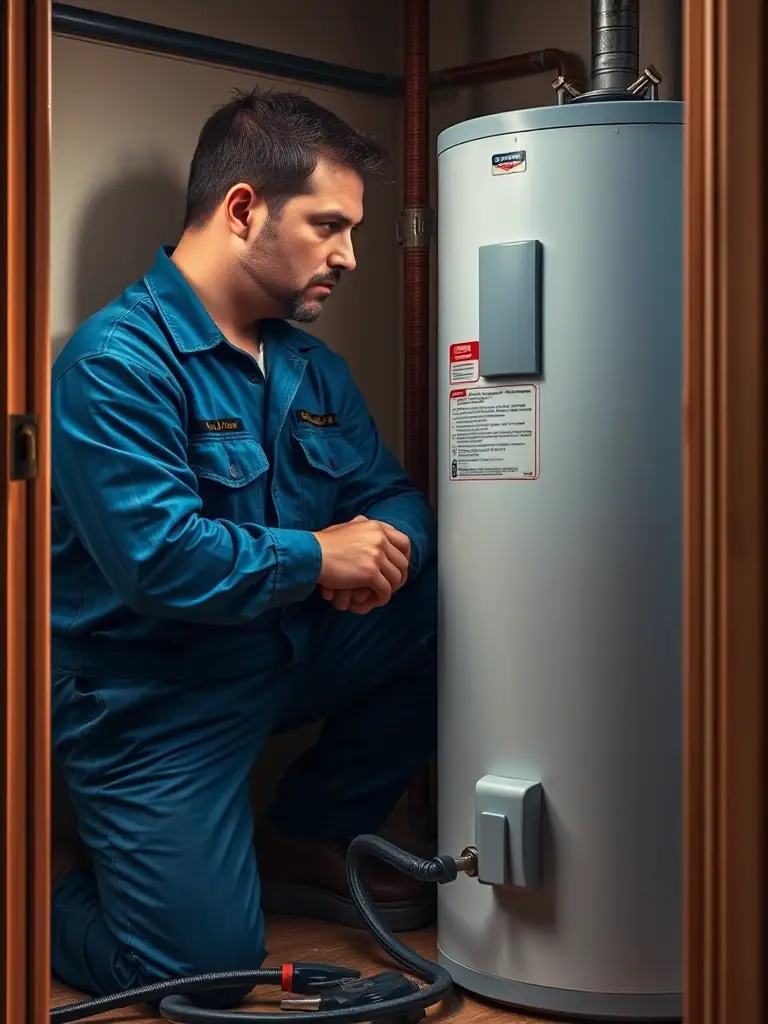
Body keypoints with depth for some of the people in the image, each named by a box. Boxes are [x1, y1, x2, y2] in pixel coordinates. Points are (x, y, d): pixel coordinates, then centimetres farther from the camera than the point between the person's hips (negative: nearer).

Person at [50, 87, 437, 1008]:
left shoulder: (310, 367, 8)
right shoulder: (119, 360, -20)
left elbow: (394, 499, 9)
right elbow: (160, 559, -30)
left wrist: (386, 549, -16)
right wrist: (318, 556, -18)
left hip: (283, 657, 8)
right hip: (152, 698, -8)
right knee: (207, 966, -13)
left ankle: (301, 843, 12)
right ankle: (49, 881, 19)